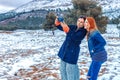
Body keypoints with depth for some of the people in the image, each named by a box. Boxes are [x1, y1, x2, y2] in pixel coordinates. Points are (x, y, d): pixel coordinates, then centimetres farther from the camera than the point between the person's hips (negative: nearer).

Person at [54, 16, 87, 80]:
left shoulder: (83, 32, -14)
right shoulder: (73, 27, 3)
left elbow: (74, 37, -30)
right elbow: (61, 27, 5)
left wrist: (67, 28, -38)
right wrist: (58, 22, -17)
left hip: (72, 52, -6)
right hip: (64, 49, 7)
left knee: (71, 68, -3)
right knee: (63, 67, 16)